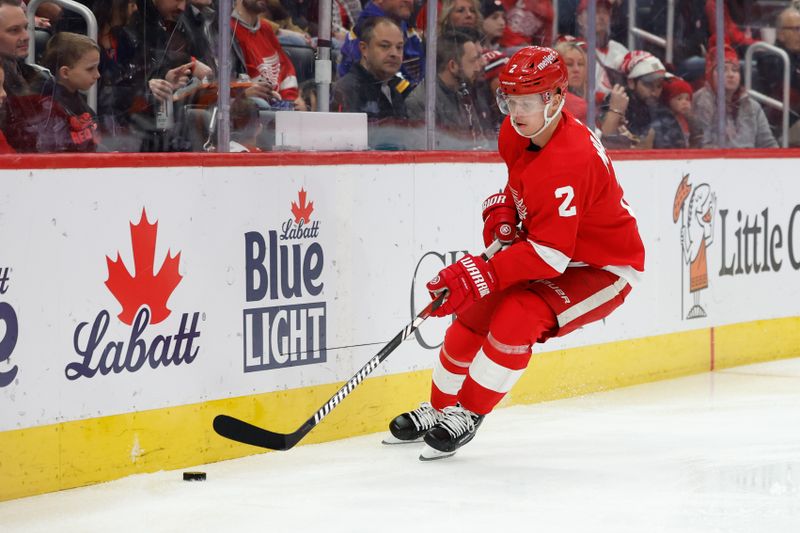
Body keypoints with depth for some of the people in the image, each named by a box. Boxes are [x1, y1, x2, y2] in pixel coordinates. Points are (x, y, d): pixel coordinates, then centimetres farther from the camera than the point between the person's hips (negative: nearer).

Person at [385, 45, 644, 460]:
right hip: (548, 251, 9)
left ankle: (468, 415, -11)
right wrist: (502, 209, -4)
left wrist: (482, 276, -41)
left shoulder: (569, 161, -34)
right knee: (474, 314, 4)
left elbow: (550, 254, -36)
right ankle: (439, 409, 24)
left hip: (605, 267, -9)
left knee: (517, 317, -28)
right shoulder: (516, 134, -6)